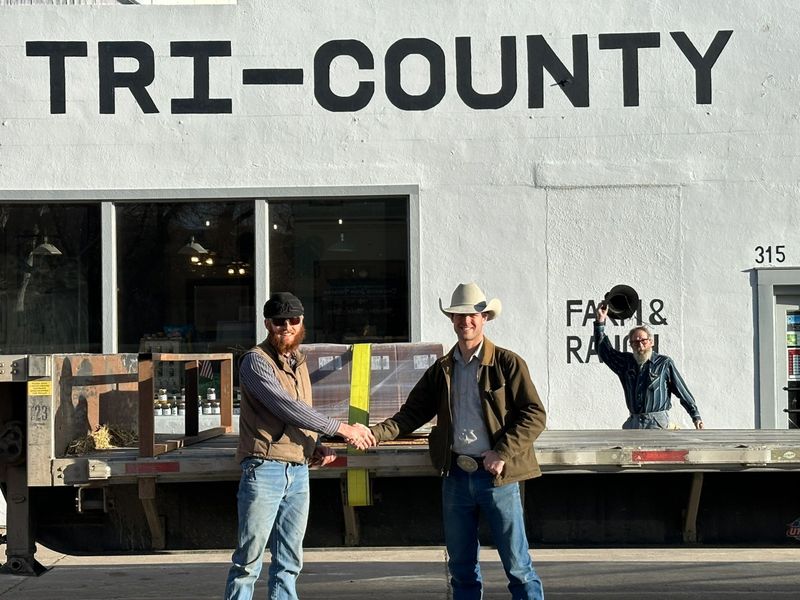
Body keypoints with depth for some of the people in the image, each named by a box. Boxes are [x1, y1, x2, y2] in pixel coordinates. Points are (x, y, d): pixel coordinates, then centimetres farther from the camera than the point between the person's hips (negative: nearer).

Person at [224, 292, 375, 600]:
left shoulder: (299, 363, 18)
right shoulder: (256, 361, -7)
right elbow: (286, 407, -18)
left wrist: (316, 447, 5)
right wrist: (342, 429, -16)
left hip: (299, 471, 7)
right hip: (264, 468, -7)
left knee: (289, 562, 9)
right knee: (249, 558, -6)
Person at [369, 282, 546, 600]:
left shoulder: (508, 363, -3)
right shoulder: (441, 369, 11)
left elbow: (534, 415, -7)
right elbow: (412, 414, 10)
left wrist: (502, 453, -17)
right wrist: (377, 433, -7)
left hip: (497, 477, -4)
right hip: (456, 476, 5)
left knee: (517, 565, -2)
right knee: (461, 568, 11)